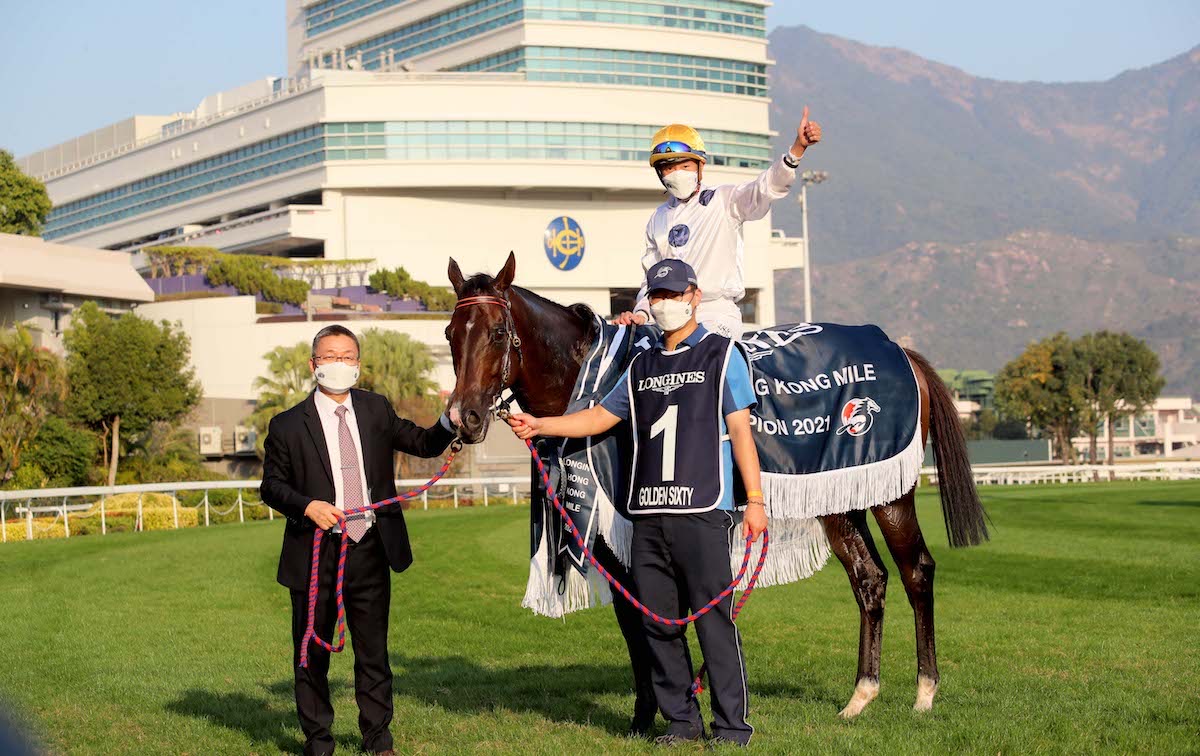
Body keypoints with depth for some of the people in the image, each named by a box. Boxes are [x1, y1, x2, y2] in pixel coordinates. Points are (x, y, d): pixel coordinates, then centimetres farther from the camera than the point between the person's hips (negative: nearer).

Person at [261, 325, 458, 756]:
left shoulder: (376, 411, 7)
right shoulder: (288, 426, -2)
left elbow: (423, 444, 15)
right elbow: (271, 485, 0)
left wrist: (451, 420, -4)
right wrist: (307, 506, -18)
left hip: (370, 549, 2)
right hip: (315, 554, -2)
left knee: (374, 651, 11)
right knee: (312, 653, 7)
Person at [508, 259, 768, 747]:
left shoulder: (722, 355, 2)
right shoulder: (642, 366, 17)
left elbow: (741, 432, -2)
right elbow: (600, 417, 20)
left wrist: (754, 500, -8)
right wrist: (539, 426, 7)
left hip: (703, 512, -6)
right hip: (648, 514, 6)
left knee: (715, 621, -5)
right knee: (659, 624, 7)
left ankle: (732, 726, 2)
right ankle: (681, 720, 18)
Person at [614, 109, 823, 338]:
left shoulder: (724, 201, 4)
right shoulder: (659, 218, 20)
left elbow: (766, 188, -14)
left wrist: (798, 148, -30)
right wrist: (641, 313, 5)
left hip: (718, 317, -5)